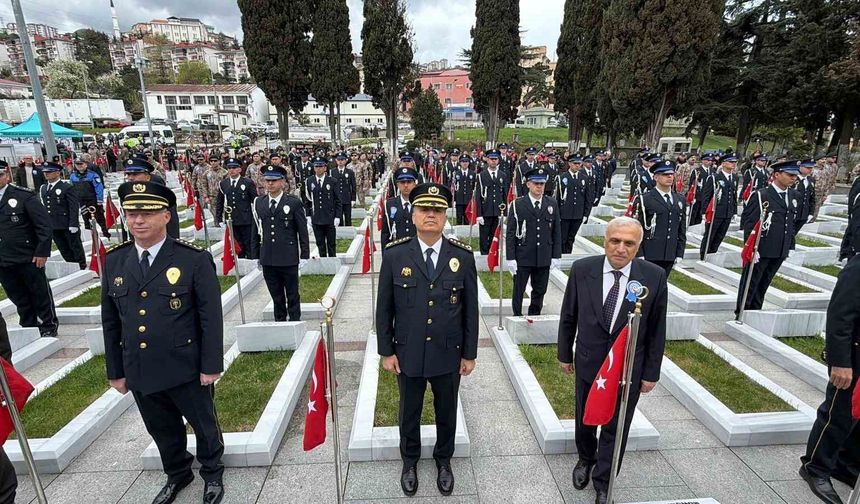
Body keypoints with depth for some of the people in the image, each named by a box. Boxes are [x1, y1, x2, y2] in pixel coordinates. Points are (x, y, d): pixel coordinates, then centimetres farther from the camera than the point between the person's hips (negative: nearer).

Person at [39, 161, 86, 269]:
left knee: (76, 247, 4)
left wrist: (73, 224, -15)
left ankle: (83, 267, 15)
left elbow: (74, 207, -11)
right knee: (64, 250, 9)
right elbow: (43, 206, 16)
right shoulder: (42, 188, 12)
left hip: (68, 225, -6)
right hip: (53, 226, 6)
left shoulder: (67, 187, -7)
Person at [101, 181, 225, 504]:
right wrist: (116, 370, 9)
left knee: (204, 425, 17)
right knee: (162, 430, 24)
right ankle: (177, 475, 50)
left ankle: (212, 474, 44)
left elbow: (211, 318, -13)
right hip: (139, 373, 5)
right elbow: (110, 322, 7)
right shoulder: (113, 261, 0)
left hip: (186, 370, -4)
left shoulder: (195, 260, -15)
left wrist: (211, 365, -12)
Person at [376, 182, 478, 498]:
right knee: (409, 412, 21)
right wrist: (386, 351, -2)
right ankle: (410, 460, 49)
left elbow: (470, 309, -3)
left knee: (446, 412, 20)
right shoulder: (394, 254, -10)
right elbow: (384, 308, -3)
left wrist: (470, 354, 0)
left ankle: (443, 460, 49)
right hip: (408, 354, 0)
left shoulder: (463, 256, -8)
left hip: (449, 354, 1)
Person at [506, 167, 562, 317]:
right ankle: (517, 317, 23)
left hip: (544, 259, 3)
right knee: (518, 291, 8)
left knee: (539, 291, 13)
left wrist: (556, 256, 3)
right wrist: (510, 258, -9)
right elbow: (510, 233, -5)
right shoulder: (518, 204, -4)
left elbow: (557, 232, 7)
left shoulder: (552, 204, 5)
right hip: (522, 258, -3)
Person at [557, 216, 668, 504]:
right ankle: (586, 459, 53)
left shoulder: (655, 277, -16)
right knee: (584, 419, 22)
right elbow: (568, 317, -3)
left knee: (615, 429, 15)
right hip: (588, 362, 1)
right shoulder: (582, 270, -15)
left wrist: (651, 373, -1)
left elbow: (657, 330, -6)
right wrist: (564, 354, 4)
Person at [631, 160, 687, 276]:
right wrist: (639, 255, -12)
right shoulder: (644, 200, -5)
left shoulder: (681, 200, 12)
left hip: (669, 256, 5)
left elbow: (682, 230, 14)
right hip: (649, 256, -5)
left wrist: (680, 253, 10)